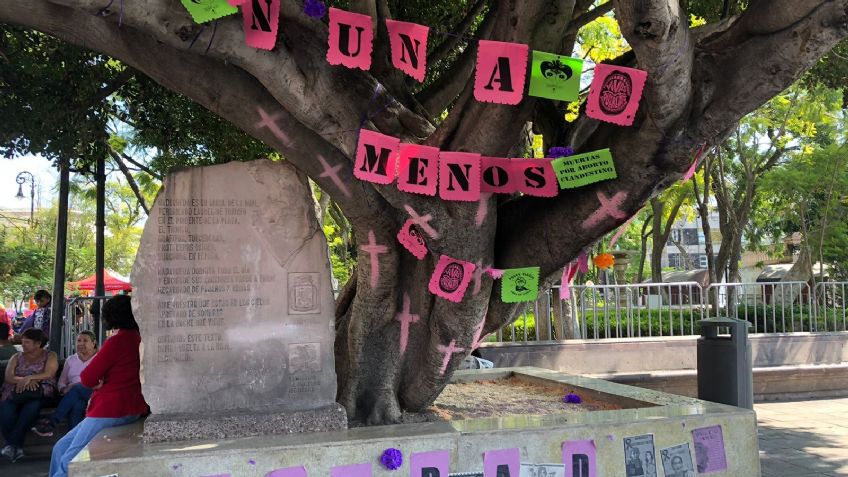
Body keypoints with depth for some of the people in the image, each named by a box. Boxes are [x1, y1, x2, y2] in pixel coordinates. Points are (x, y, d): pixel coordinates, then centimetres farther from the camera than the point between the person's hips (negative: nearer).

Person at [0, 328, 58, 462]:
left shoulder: (50, 356, 14)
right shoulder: (16, 358, 22)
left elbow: (49, 374, -5)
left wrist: (29, 378, -20)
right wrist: (24, 380, -15)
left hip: (40, 391, -3)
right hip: (14, 392, 3)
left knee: (32, 406, -38)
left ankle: (11, 443, -33)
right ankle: (16, 446, -28)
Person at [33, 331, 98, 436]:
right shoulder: (70, 359, 26)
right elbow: (62, 381, 22)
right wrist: (64, 389, -4)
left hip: (91, 394, -3)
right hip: (74, 396, 3)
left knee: (76, 388, -36)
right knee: (77, 405, -35)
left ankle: (51, 422, -39)